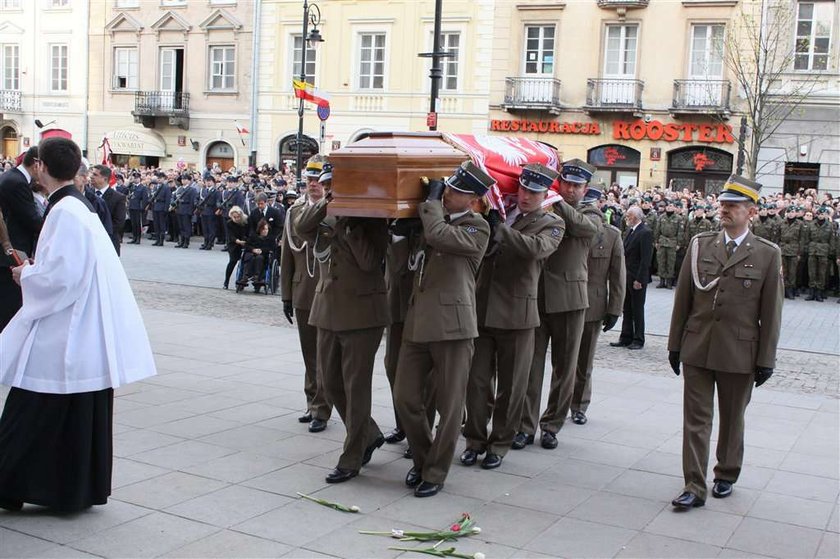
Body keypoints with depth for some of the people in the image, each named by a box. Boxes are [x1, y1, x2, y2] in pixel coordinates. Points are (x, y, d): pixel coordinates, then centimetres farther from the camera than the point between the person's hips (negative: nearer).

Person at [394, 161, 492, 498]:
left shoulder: (477, 228, -3)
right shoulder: (433, 218, 18)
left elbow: (439, 236, -20)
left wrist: (432, 201, -5)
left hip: (452, 325, -6)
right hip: (418, 323, 6)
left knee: (449, 406, 2)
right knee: (405, 397, 6)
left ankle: (435, 473, 16)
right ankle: (422, 460, 27)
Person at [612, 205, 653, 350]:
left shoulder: (645, 232, -15)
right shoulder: (630, 230, 11)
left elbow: (646, 258, -18)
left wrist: (639, 279, -20)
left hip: (637, 278, -8)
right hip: (627, 277, 8)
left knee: (637, 310, 2)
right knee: (627, 309, 12)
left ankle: (638, 340, 11)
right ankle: (626, 338, 19)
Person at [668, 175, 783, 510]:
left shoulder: (768, 254, -3)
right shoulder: (699, 246, 3)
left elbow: (771, 313, -2)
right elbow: (683, 299, 6)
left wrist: (766, 359, -3)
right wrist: (675, 344, 5)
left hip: (739, 353, -1)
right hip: (696, 349, 1)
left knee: (732, 419, 14)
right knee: (696, 419, 2)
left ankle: (726, 475, 33)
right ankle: (694, 487, 7)